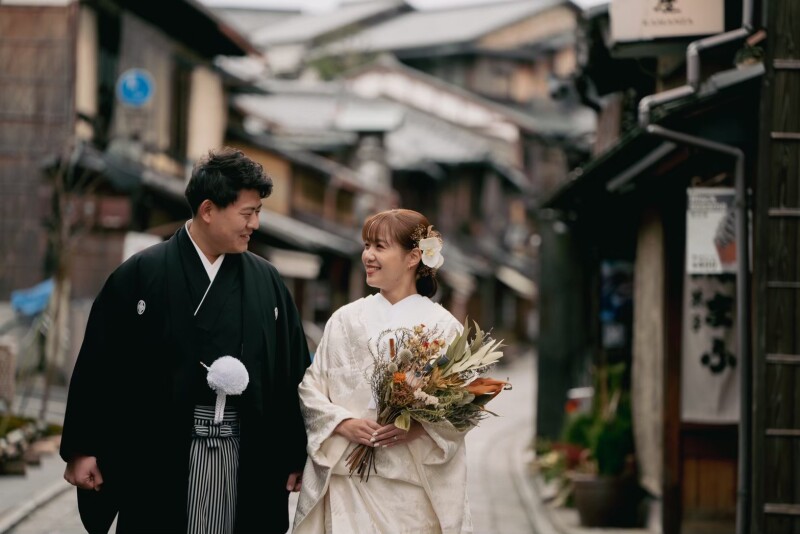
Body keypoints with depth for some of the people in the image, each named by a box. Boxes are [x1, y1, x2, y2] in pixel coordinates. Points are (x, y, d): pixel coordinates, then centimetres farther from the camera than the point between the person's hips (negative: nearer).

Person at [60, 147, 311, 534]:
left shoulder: (267, 282, 8)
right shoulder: (141, 275, -1)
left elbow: (293, 371, 9)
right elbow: (99, 367, -2)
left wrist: (294, 455, 6)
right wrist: (82, 448, -4)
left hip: (244, 457, 3)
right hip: (159, 455, -3)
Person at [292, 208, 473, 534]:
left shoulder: (442, 326, 1)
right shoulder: (345, 320, 8)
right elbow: (310, 388, 7)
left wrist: (418, 428, -18)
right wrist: (343, 423, -10)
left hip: (412, 486, -2)